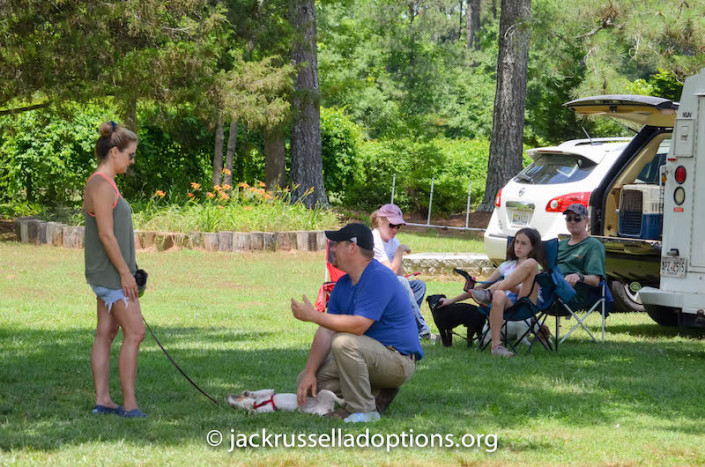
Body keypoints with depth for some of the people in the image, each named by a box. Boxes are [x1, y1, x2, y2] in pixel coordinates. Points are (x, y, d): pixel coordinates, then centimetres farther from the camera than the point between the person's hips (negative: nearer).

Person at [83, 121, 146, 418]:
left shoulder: (104, 184, 15)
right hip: (111, 273, -10)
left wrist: (127, 269, 19)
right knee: (134, 332, -9)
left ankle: (102, 400, 12)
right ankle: (129, 404, -8)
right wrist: (124, 271, -18)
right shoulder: (102, 185, -16)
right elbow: (106, 234, -20)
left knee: (105, 334, 10)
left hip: (108, 274, 10)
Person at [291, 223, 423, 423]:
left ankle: (363, 411, -22)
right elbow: (326, 331, 4)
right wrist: (310, 373, -7)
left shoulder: (379, 278, -21)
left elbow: (358, 326, -30)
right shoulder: (343, 284, 9)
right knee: (307, 380, 3)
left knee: (344, 342, -34)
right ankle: (379, 393, 4)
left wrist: (312, 315, -24)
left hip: (399, 360, -10)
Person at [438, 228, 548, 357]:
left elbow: (527, 292, -3)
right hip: (509, 306, 2)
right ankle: (496, 345, -42)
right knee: (499, 295, -39)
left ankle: (489, 294, -25)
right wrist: (453, 300, 20)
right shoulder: (507, 266, 27)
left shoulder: (537, 268, 16)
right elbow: (483, 285, 25)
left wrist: (509, 286, -20)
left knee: (530, 263, -23)